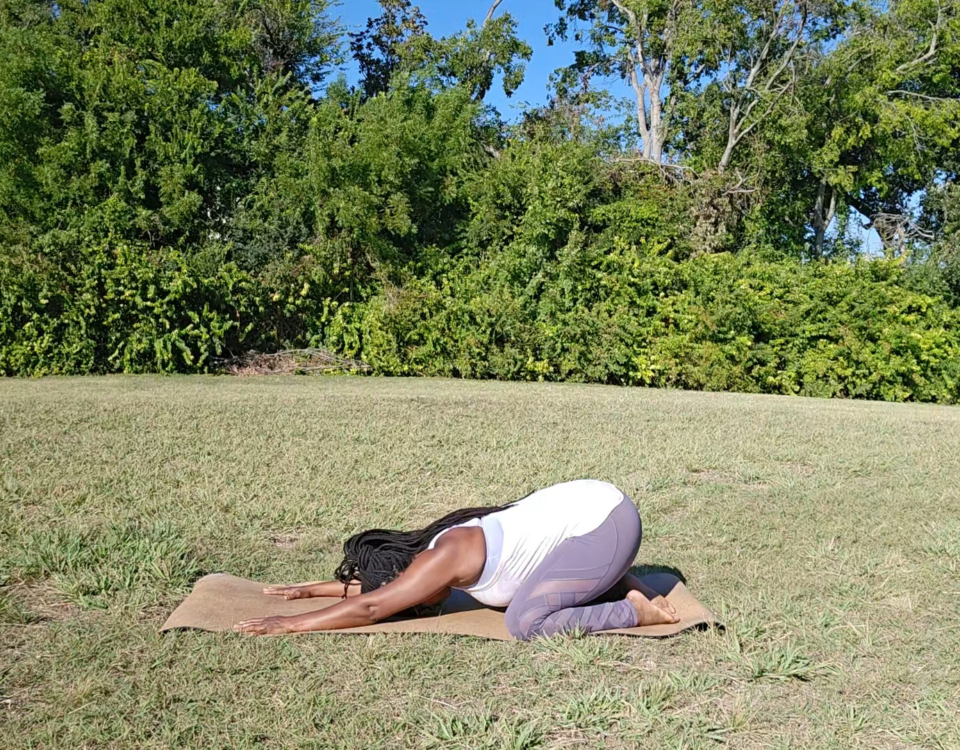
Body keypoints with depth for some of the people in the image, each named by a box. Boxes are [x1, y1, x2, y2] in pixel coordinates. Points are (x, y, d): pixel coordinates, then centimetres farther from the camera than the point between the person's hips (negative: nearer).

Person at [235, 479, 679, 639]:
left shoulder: (447, 556, -18)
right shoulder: (443, 544, 8)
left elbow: (369, 606, -19)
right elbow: (377, 581, 22)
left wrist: (289, 625, -15)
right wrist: (311, 589, 23)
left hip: (606, 522, -10)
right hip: (594, 503, 10)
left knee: (525, 622, -17)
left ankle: (639, 613, -4)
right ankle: (625, 587, 21)